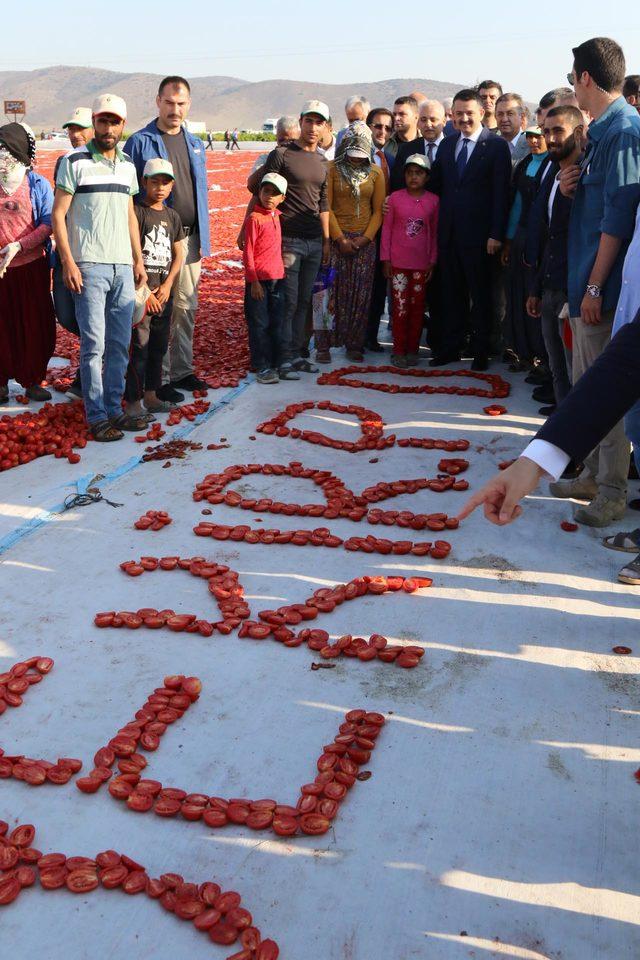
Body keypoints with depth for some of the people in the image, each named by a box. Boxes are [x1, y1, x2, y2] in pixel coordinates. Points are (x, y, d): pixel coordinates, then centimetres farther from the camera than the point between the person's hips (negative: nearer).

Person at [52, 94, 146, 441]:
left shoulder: (127, 165, 15)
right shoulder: (75, 162, -2)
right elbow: (58, 215, -4)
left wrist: (138, 260, 13)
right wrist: (68, 263, -12)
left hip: (123, 267, 5)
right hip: (89, 266, -5)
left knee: (120, 344, 7)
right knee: (94, 344, -5)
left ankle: (114, 408, 16)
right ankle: (96, 416, 2)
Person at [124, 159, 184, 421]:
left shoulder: (172, 216, 12)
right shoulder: (137, 212, -6)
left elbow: (178, 254, 12)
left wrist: (167, 286, -2)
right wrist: (145, 290, -13)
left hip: (164, 290, 7)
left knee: (159, 346, 13)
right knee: (139, 347, -8)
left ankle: (151, 395, 24)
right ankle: (133, 402, -4)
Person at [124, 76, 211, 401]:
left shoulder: (195, 144, 13)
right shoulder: (140, 142, -4)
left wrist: (203, 238, 11)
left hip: (189, 237, 6)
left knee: (186, 307, 11)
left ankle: (182, 370, 21)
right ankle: (158, 378, 5)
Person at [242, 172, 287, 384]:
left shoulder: (277, 216, 11)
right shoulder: (254, 218, -8)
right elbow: (247, 252, -10)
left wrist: (281, 273, 14)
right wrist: (254, 281, -13)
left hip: (277, 279, 7)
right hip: (258, 280, -7)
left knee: (276, 324, 11)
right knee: (259, 325, 0)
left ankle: (275, 363, 20)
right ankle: (262, 367, 6)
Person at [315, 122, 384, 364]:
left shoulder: (375, 173, 7)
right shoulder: (332, 169, 0)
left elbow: (378, 210, 6)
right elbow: (326, 207, -4)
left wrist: (366, 237, -7)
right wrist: (340, 238, -10)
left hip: (365, 241, 2)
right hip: (336, 238, -2)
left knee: (360, 295, 3)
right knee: (332, 292, -3)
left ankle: (354, 344, 13)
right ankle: (323, 345, 4)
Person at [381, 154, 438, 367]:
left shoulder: (433, 201, 2)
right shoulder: (395, 197, 0)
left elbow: (434, 233, 6)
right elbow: (387, 228, 3)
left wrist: (432, 261, 3)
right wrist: (385, 259, -1)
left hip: (421, 264, 1)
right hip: (398, 262, -1)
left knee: (417, 307, 7)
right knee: (400, 307, 0)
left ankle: (412, 349, 16)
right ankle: (399, 350, 9)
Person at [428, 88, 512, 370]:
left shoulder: (496, 146, -5)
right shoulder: (447, 144, 12)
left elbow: (501, 193, -9)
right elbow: (436, 185, 14)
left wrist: (496, 234, -15)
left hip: (478, 234, -5)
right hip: (448, 231, 5)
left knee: (480, 295, 5)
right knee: (452, 293, 12)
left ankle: (481, 351, 14)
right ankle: (451, 346, 21)